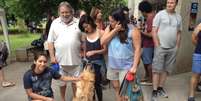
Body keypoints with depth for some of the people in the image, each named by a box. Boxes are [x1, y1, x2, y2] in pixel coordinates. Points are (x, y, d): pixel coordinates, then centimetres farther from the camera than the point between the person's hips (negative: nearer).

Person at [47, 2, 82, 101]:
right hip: (60, 59, 0)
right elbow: (50, 41, 1)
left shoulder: (78, 23, 1)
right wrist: (52, 56, -5)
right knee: (62, 81, 15)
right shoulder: (55, 23, 1)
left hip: (76, 59, 0)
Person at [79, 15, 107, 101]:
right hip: (88, 62, 4)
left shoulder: (101, 33, -8)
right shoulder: (85, 35, 5)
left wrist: (94, 52, -20)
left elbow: (105, 49, -10)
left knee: (97, 83, -1)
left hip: (98, 62, -4)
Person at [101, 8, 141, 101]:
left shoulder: (132, 31, -14)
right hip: (112, 66, 5)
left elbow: (137, 49, -13)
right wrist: (115, 30, -16)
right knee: (116, 88, 19)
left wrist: (134, 66, -18)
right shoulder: (109, 28, 1)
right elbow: (102, 42, -10)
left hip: (126, 67, -4)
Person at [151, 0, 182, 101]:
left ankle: (160, 88, 25)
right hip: (161, 47, -5)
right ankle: (154, 91, 7)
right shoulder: (160, 14, -5)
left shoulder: (178, 17, 9)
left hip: (172, 49, 5)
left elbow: (179, 33, 14)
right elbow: (154, 31, -8)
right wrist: (157, 45, -13)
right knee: (157, 69, -1)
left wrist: (177, 47, 9)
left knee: (166, 69, 11)